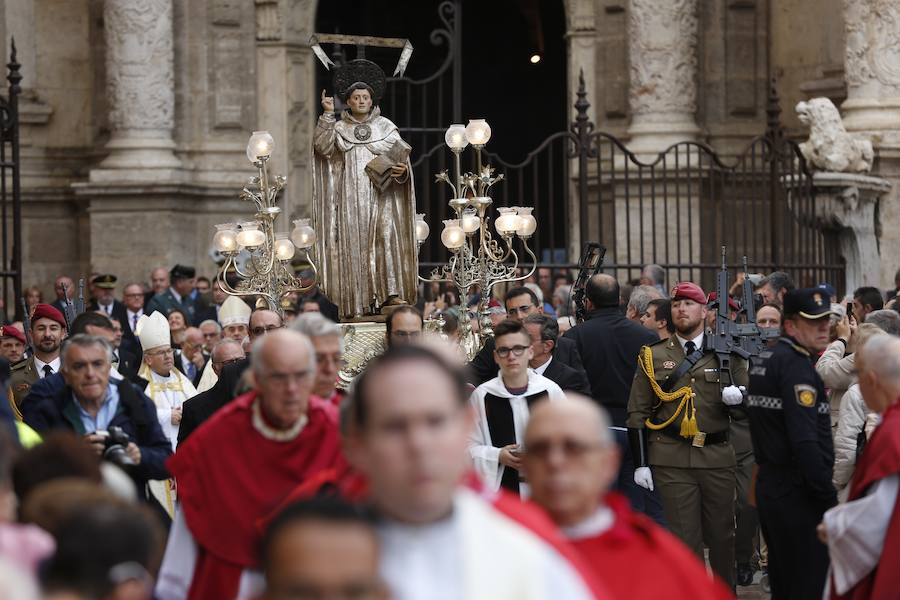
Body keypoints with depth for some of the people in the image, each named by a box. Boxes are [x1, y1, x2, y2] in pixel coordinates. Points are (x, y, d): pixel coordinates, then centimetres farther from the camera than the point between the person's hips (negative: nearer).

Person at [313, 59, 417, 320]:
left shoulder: (385, 128, 10)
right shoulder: (339, 128, 11)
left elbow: (401, 158, 7)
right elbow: (322, 146, -5)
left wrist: (401, 170, -15)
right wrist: (327, 115, -12)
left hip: (380, 197, 0)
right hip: (350, 198, 1)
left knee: (386, 238, -16)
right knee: (354, 244, -5)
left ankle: (391, 292, -21)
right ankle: (358, 301, -6)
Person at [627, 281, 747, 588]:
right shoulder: (653, 356, 5)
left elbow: (745, 407, 11)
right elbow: (637, 413, 5)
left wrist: (737, 398, -13)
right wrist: (640, 463, -2)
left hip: (718, 457, 1)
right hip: (672, 461, -1)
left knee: (722, 533, 10)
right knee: (684, 538, -1)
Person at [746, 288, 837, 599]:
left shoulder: (764, 360, 14)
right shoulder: (796, 366, -16)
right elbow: (805, 441, -24)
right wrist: (830, 500, -20)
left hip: (769, 487, 10)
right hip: (798, 493, -10)